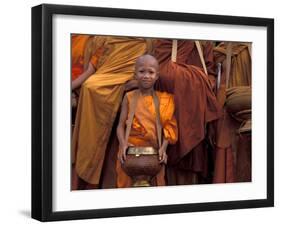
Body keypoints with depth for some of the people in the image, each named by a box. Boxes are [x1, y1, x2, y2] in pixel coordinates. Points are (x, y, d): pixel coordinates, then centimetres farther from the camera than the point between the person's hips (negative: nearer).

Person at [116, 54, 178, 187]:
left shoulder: (163, 100, 1)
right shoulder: (129, 97, 1)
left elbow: (168, 127, -1)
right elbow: (121, 125, -2)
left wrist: (163, 147, -16)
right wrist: (123, 143, -20)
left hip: (154, 151, 0)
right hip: (131, 149, 0)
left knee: (154, 184, 8)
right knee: (128, 183, 5)